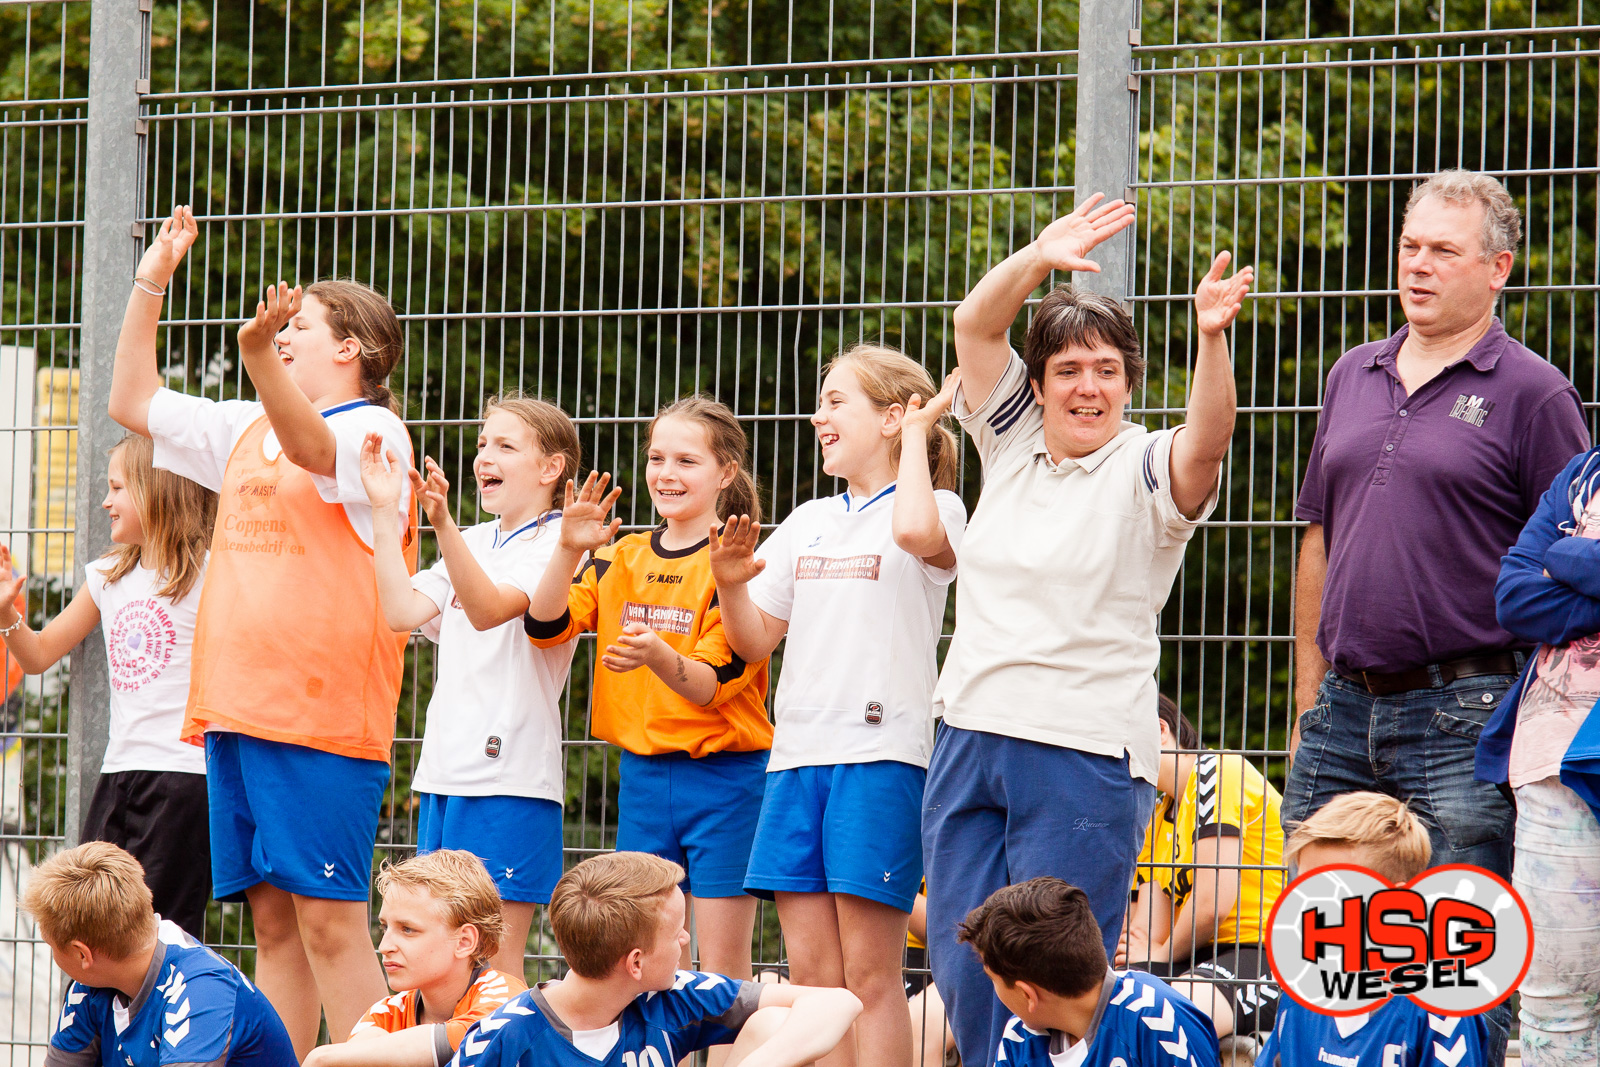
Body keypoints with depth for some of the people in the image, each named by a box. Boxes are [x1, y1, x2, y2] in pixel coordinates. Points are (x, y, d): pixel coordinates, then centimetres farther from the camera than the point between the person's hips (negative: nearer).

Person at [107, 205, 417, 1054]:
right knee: (273, 920, 8)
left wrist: (259, 354, -43)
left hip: (322, 715, -8)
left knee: (328, 918, -10)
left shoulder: (374, 431, -4)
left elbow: (310, 444, -26)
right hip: (236, 707, 8)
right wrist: (148, 289, 19)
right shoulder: (247, 429, 20)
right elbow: (134, 403, 28)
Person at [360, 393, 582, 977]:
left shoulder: (558, 545, -6)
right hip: (446, 769, 8)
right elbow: (402, 611, 6)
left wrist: (443, 522, -35)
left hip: (511, 772, -8)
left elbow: (489, 608, -22)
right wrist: (385, 510, 3)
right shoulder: (472, 543, 18)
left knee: (496, 961, -8)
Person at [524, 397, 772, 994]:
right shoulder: (619, 560, 8)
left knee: (722, 971, -3)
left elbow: (715, 683, -14)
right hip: (642, 772, 5)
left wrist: (658, 656, -34)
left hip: (724, 774, -5)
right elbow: (545, 628, -2)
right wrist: (569, 550, -17)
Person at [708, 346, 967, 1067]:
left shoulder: (934, 509, 0)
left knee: (870, 975, -6)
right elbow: (755, 641, 18)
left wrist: (917, 436, -11)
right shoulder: (808, 523, 18)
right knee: (811, 974, 4)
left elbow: (916, 532, -26)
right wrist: (730, 585, -2)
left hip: (882, 755, -6)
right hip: (798, 753, 6)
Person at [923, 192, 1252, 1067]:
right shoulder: (1012, 443, 13)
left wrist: (1212, 339, -41)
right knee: (963, 967, 5)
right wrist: (1040, 259, -12)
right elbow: (974, 326, 6)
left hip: (1087, 756, -5)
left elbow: (1206, 443, -23)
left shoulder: (1146, 471, -2)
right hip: (969, 735, 5)